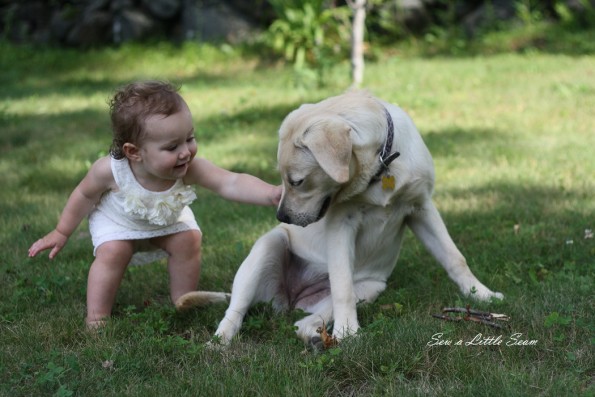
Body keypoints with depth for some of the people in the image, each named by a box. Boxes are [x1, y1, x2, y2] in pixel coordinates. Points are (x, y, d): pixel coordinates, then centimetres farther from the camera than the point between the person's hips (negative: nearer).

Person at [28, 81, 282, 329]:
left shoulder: (190, 168, -39)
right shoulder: (111, 170, -40)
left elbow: (231, 183, -49)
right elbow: (85, 195, -19)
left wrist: (271, 194, -67)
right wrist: (61, 233, -7)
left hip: (169, 219, 2)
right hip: (117, 221, -2)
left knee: (189, 241, -15)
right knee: (112, 253, -23)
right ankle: (95, 319, -8)